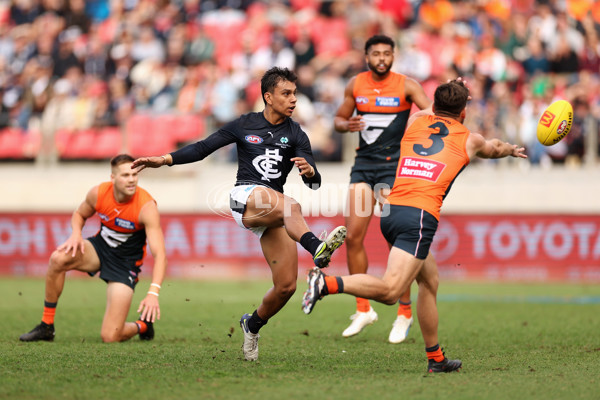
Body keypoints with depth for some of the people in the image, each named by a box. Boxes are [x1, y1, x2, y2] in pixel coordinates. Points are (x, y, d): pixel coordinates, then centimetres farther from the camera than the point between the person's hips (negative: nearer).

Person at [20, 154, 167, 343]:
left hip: (126, 263, -4)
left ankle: (143, 324, 23)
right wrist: (76, 234, -13)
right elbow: (79, 214, 11)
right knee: (59, 258, -30)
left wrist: (153, 293, -44)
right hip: (100, 247, 4)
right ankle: (46, 327, -14)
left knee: (110, 337, -15)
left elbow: (159, 254, -30)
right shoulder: (98, 193, -14)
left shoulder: (146, 206, -26)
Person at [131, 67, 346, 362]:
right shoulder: (244, 125, 8)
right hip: (245, 196, -3)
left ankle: (253, 324, 21)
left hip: (274, 215, 3)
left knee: (286, 285, -6)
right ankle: (317, 249, -62)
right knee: (289, 206, -37)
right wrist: (165, 159, -1)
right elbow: (203, 148, 10)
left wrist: (309, 171, -28)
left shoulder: (295, 135, 8)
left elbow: (314, 183, -4)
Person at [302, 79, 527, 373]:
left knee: (429, 280, 22)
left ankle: (435, 358, 26)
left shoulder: (416, 121, 21)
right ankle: (326, 283, -36)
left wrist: (450, 95, 65)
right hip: (420, 215, -6)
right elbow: (493, 149, 39)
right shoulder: (469, 139, 14)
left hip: (390, 212, 6)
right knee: (390, 291, -17)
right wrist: (511, 149, 62)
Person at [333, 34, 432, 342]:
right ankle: (363, 309, 11)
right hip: (363, 163, 4)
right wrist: (347, 125, -6)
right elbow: (339, 119, 17)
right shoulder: (355, 85, 7)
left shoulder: (406, 86, -5)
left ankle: (404, 312, 5)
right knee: (353, 236, -2)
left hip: (393, 166, -4)